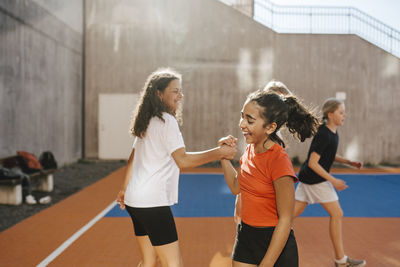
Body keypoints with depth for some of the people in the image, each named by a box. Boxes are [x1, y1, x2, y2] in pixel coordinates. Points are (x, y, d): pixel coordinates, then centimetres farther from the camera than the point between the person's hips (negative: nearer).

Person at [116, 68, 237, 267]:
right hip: (152, 202, -10)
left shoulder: (148, 122, 15)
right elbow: (182, 160, -22)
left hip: (135, 200, 10)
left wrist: (125, 189, 30)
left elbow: (133, 159, 21)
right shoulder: (166, 121, -13)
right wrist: (219, 152, -19)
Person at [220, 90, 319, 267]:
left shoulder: (279, 161, -22)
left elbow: (285, 220, -19)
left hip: (275, 245, -6)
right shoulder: (250, 149, 0)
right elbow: (236, 187, 16)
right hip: (245, 237, 6)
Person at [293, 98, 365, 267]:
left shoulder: (332, 132, 10)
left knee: (294, 213, 12)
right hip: (315, 179, -9)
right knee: (337, 214, 0)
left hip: (307, 178, 9)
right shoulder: (323, 135, -19)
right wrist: (333, 181, -19)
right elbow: (313, 163, -21)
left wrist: (349, 162, 12)